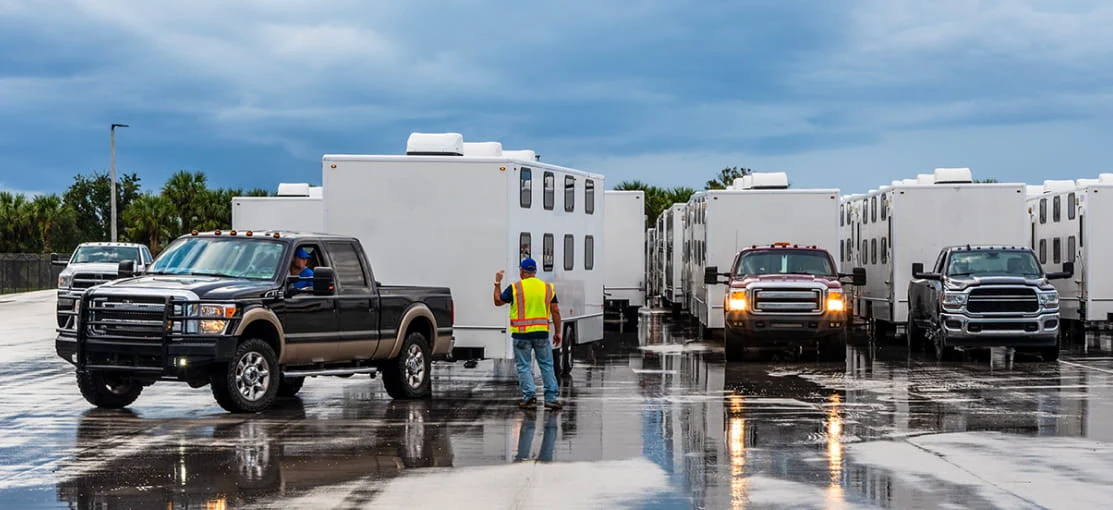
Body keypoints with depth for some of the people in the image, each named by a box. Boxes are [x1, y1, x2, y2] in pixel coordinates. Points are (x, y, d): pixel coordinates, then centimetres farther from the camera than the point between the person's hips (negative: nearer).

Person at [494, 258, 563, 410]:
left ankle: (529, 394, -4)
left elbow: (498, 301, 7)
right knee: (547, 365, 9)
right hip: (542, 334, 2)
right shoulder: (548, 287, 4)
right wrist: (557, 332, 12)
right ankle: (551, 398, 6)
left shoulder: (515, 288, -5)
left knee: (524, 366, 6)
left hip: (521, 334, -2)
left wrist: (497, 283, 19)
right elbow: (555, 311, 5)